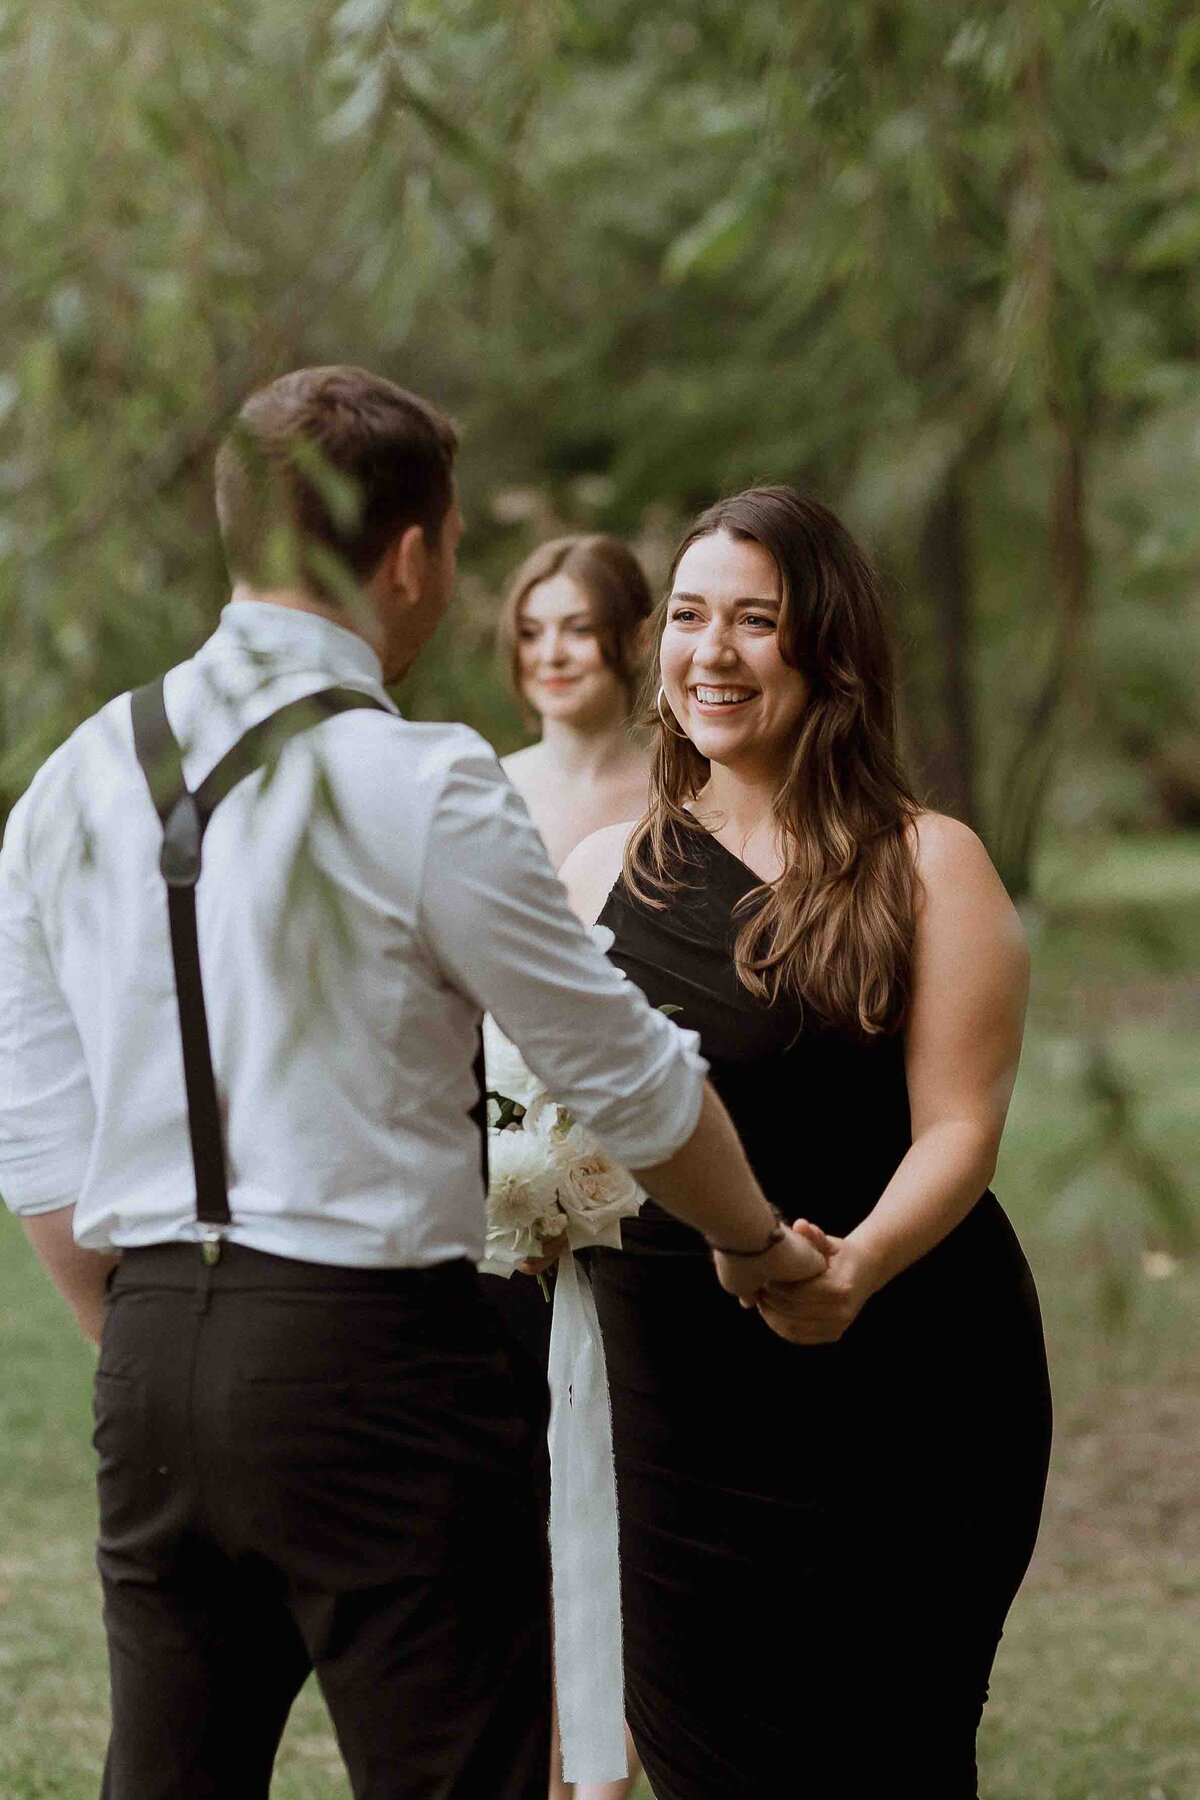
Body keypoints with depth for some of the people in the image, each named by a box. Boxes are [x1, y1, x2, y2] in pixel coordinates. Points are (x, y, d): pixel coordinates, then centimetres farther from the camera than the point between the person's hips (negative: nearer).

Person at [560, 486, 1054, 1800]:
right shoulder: (605, 871, 9)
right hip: (669, 1386, 4)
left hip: (895, 1383, -3)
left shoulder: (928, 866, -2)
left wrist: (858, 1264, -29)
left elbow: (956, 1130, -10)